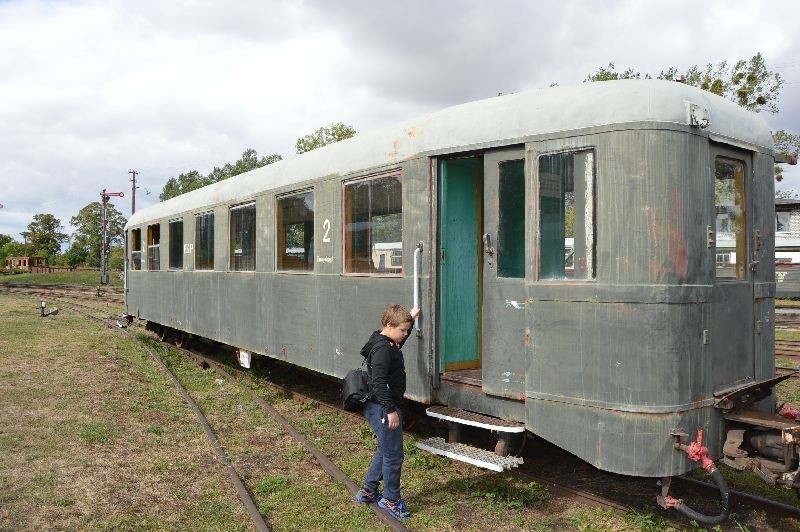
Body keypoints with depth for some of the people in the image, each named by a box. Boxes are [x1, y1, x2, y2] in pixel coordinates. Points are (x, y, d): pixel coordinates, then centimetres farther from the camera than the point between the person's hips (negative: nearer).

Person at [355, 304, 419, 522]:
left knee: (385, 451, 21)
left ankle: (367, 491, 34)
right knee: (393, 455, 0)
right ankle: (391, 500, 15)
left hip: (385, 407, 11)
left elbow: (400, 340, 36)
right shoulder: (382, 349, -21)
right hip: (383, 409, -11)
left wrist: (410, 318, 31)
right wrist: (390, 411, -27)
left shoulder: (390, 344, 10)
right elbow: (378, 383, -27)